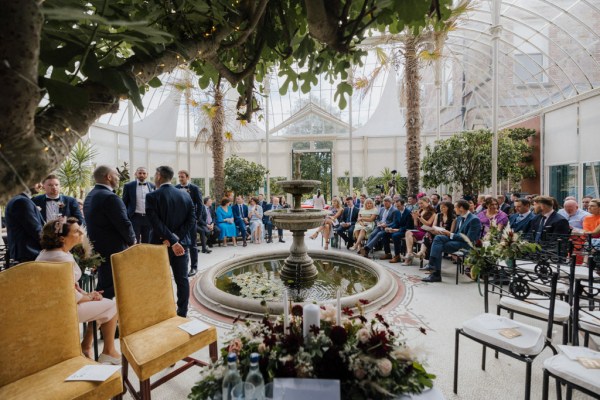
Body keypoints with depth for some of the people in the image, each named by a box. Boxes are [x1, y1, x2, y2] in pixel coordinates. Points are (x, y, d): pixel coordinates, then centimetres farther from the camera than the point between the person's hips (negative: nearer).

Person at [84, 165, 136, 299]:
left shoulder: (89, 197, 11)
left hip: (97, 249, 9)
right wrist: (132, 240, -3)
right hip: (113, 250, -9)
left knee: (103, 288, 20)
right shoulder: (110, 197, -20)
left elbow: (98, 223, 14)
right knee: (108, 290, 0)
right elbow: (124, 224, -21)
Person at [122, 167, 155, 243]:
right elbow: (125, 203, 3)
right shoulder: (129, 186, 0)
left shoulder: (152, 186, 6)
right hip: (134, 217, -2)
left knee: (147, 243, 10)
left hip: (149, 218, 2)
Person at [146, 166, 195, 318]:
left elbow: (156, 223, -19)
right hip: (181, 243, 3)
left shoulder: (152, 196, -10)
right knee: (182, 280, 11)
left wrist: (172, 241, -19)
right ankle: (182, 314, 19)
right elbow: (192, 220, -5)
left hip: (161, 244, -3)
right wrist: (176, 237, -9)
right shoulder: (185, 195, 2)